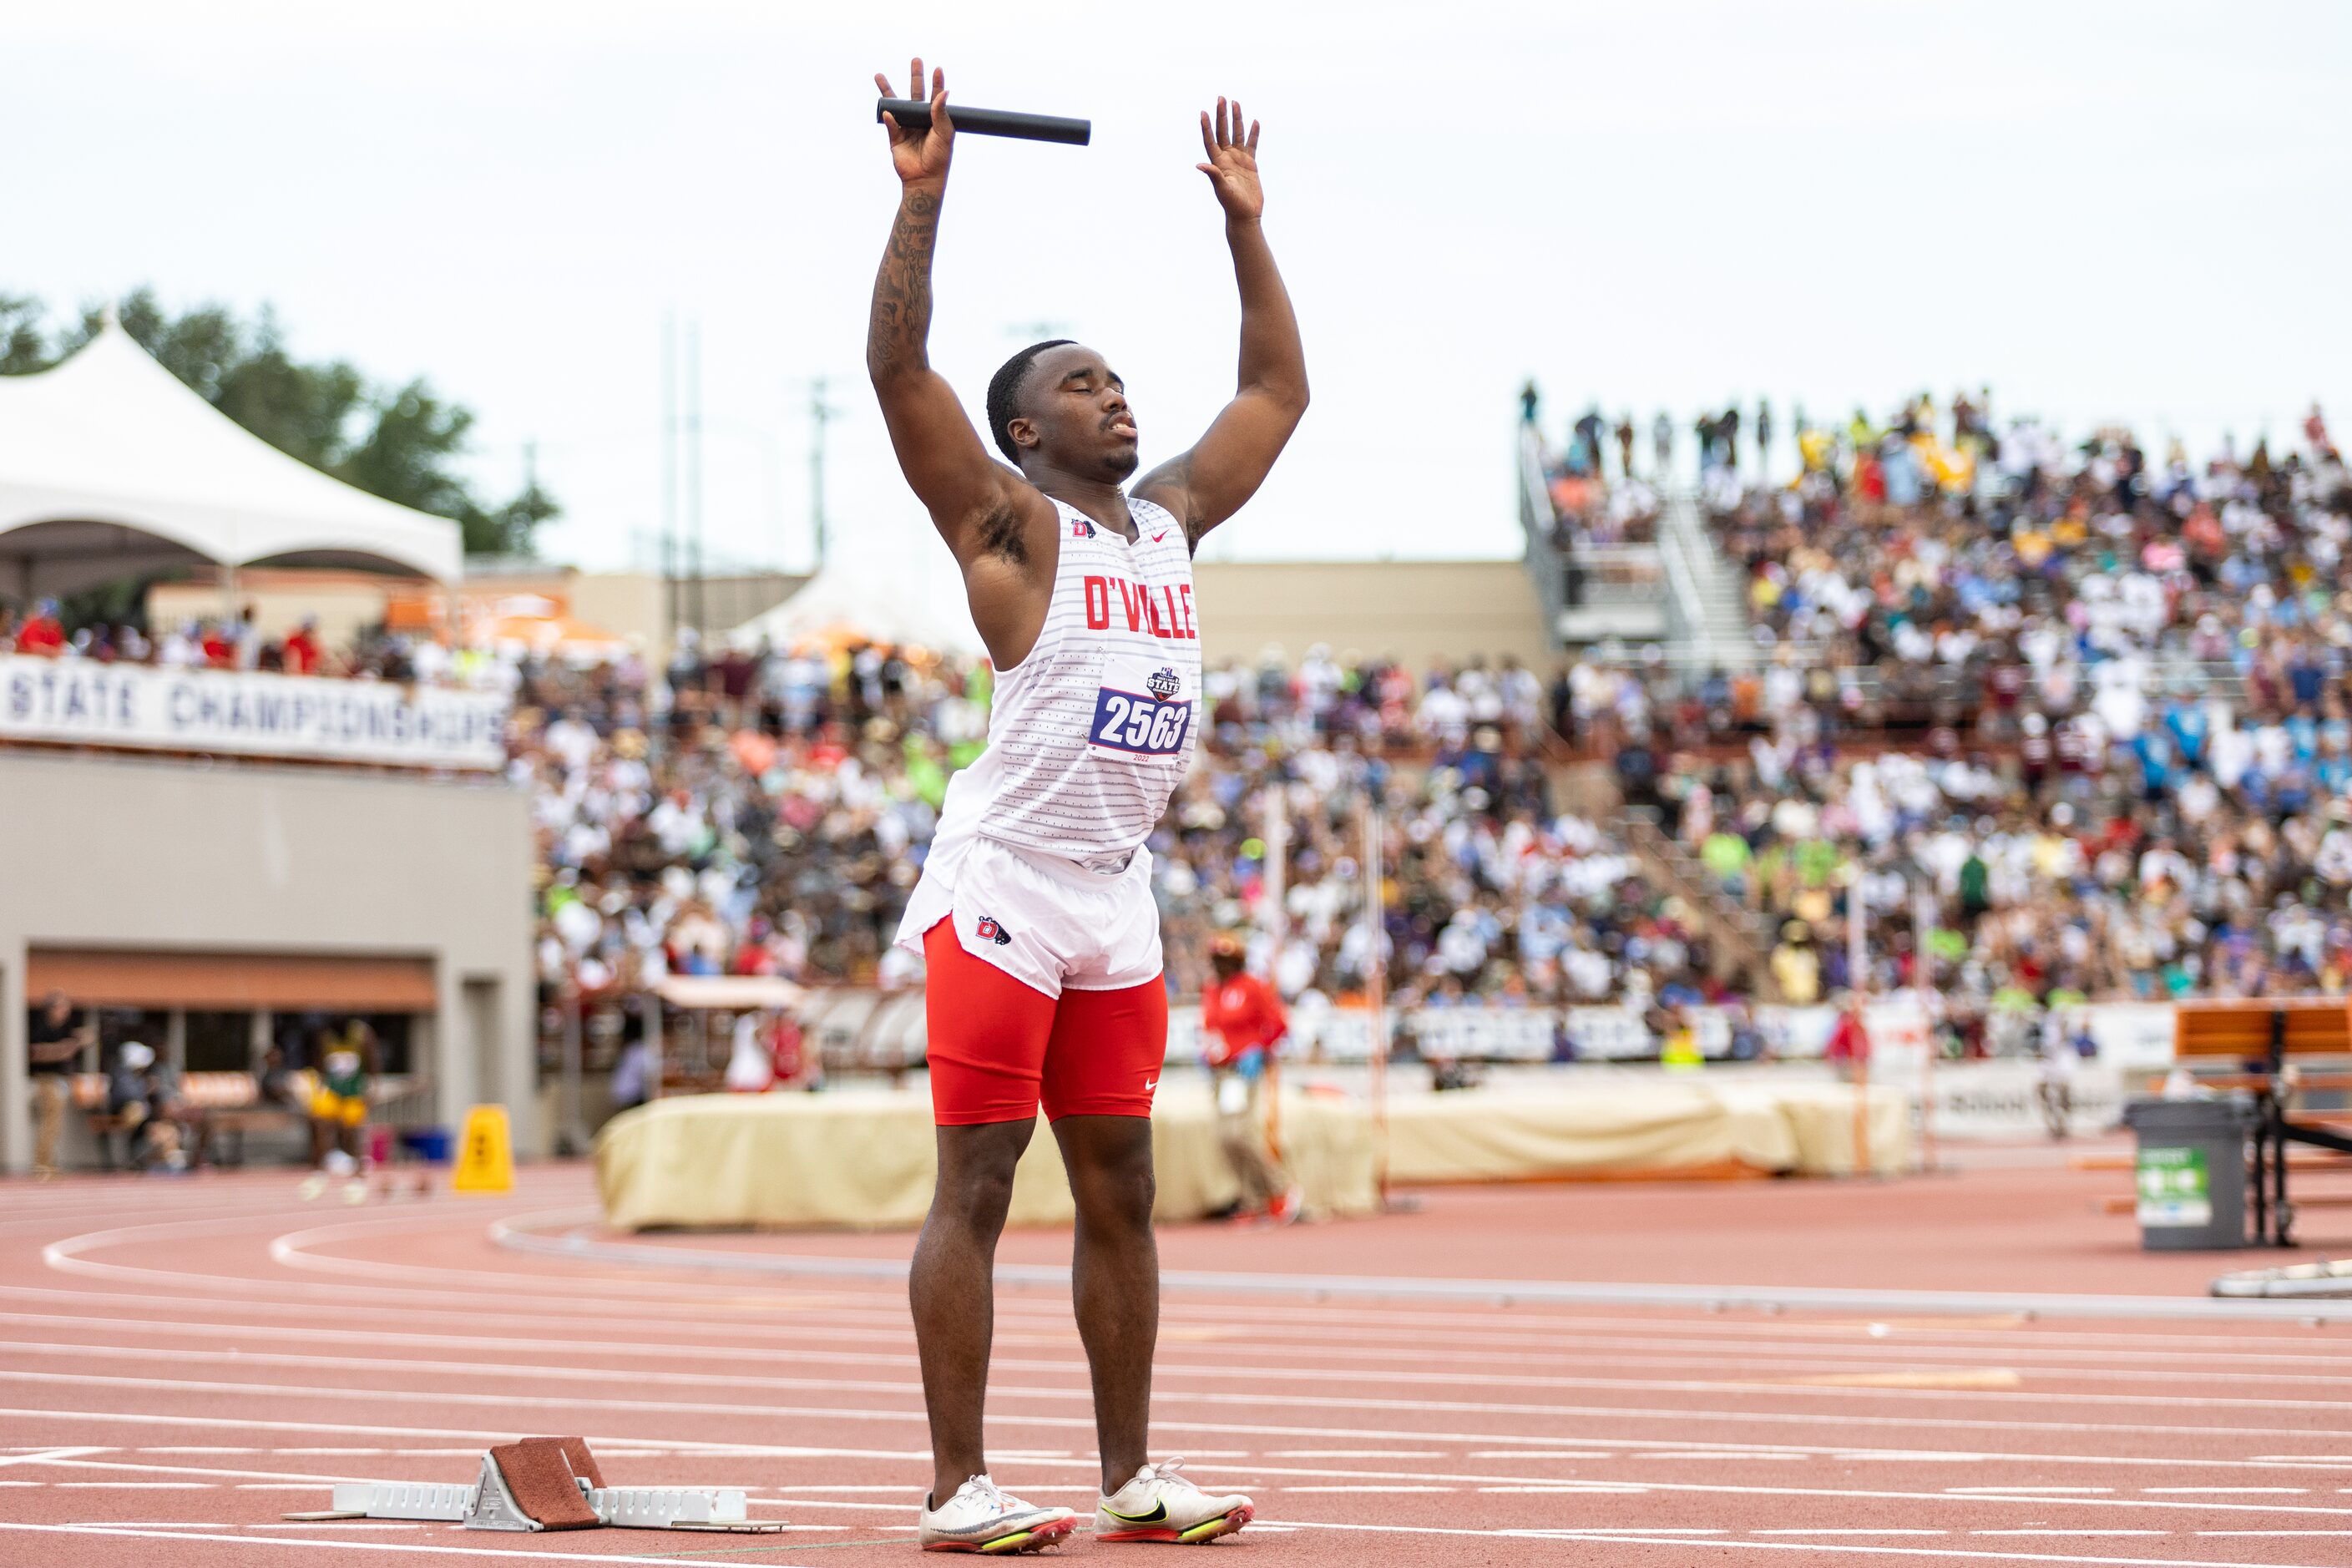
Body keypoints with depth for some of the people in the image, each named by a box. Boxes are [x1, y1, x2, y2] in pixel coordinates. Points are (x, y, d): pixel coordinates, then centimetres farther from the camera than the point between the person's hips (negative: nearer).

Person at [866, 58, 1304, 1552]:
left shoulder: (1171, 516, 15)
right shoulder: (1006, 521, -4)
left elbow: (1279, 391, 25)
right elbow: (899, 367, -15)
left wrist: (1246, 225, 22)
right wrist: (924, 194, -17)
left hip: (1118, 900, 7)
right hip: (1005, 891, -7)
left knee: (1120, 1192, 10)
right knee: (977, 1186, -6)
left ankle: (1133, 1476, 16)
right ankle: (959, 1488, -5)